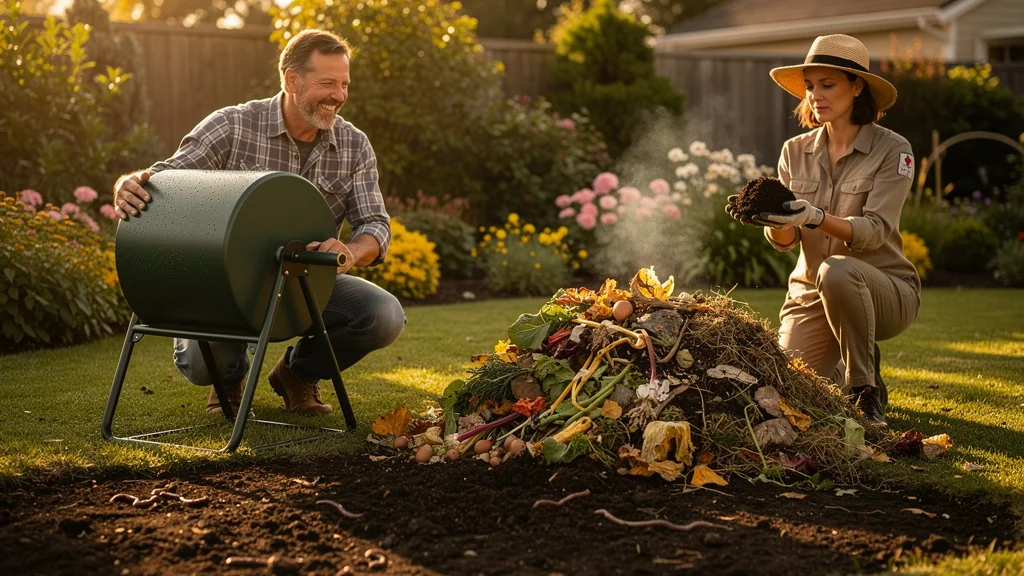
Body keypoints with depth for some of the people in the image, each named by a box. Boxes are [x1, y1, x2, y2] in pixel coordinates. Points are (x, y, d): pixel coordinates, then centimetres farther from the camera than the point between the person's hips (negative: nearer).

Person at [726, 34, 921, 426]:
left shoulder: (892, 150, -8)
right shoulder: (795, 151, 4)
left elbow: (875, 230, -21)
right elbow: (784, 240, -3)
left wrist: (814, 217, -38)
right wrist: (772, 220, -27)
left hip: (885, 290, -4)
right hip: (810, 295, 4)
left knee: (837, 271, -38)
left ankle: (866, 391, -16)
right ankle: (847, 373, 22)